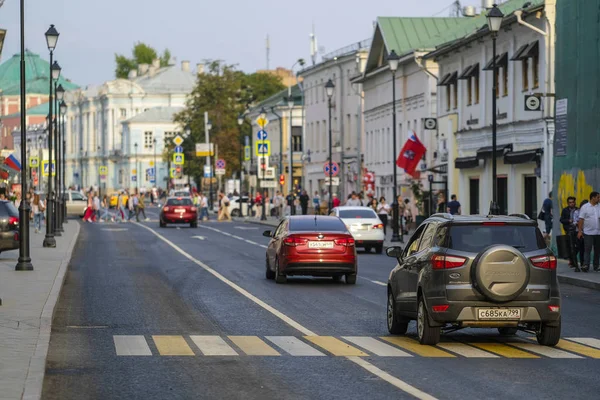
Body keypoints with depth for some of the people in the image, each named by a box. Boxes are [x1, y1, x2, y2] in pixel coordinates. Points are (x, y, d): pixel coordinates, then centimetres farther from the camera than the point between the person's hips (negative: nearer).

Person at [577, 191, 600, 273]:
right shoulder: (585, 207, -3)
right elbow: (581, 220, -5)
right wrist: (580, 231, -9)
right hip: (588, 232, -4)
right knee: (588, 249, -9)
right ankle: (586, 266, -13)